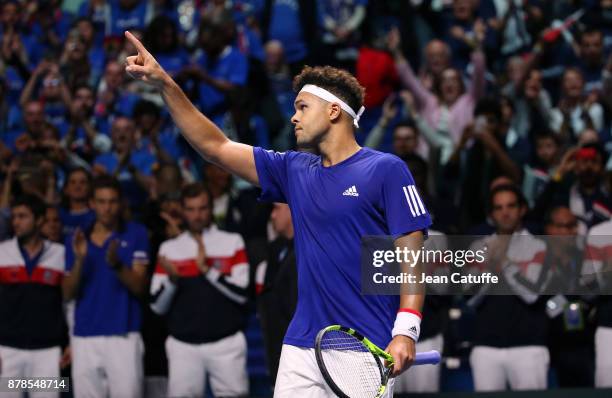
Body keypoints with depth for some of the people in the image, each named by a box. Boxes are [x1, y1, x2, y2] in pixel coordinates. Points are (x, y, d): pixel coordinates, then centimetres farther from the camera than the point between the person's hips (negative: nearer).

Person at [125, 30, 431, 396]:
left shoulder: (386, 170, -2)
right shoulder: (294, 171, 15)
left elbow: (412, 253, -6)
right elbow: (216, 146, 16)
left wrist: (406, 331, -16)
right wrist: (165, 84, 9)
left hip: (366, 353, -5)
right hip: (303, 349, 5)